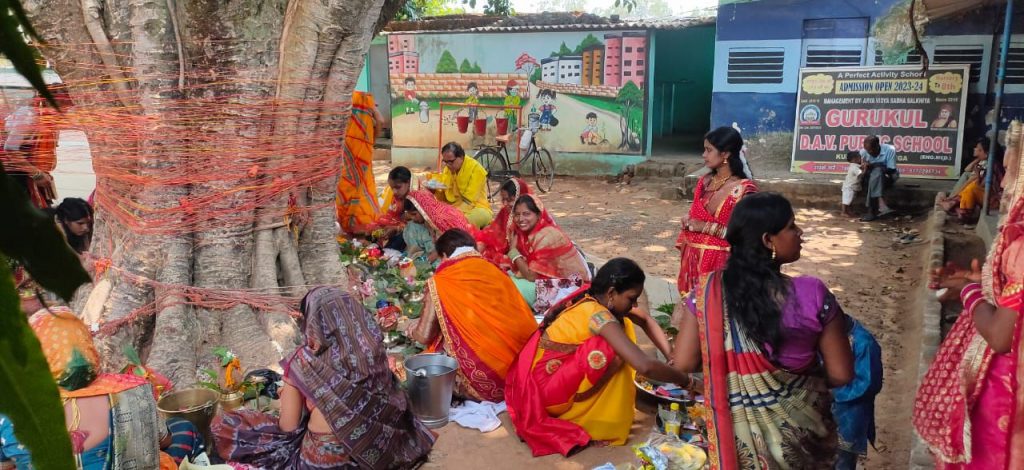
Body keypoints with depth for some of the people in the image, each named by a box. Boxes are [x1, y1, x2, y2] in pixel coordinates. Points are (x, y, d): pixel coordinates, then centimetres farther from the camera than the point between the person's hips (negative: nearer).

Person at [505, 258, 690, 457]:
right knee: (614, 352, -22)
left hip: (549, 373, 9)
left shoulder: (593, 296, 0)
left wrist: (671, 357, 2)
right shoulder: (598, 315, -25)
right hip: (542, 387, -9)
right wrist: (683, 380, -15)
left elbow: (645, 320, 13)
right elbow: (644, 365, -33)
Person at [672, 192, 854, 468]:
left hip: (734, 429, 1)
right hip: (796, 428, -1)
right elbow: (841, 375, -14)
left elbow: (683, 362, -11)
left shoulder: (708, 291, -17)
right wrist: (807, 376, 7)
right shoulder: (812, 295, -23)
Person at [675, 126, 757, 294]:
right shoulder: (705, 182, 8)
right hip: (694, 258, 6)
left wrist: (707, 227, -19)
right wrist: (687, 219, -1)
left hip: (720, 261, -6)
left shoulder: (743, 189, -13)